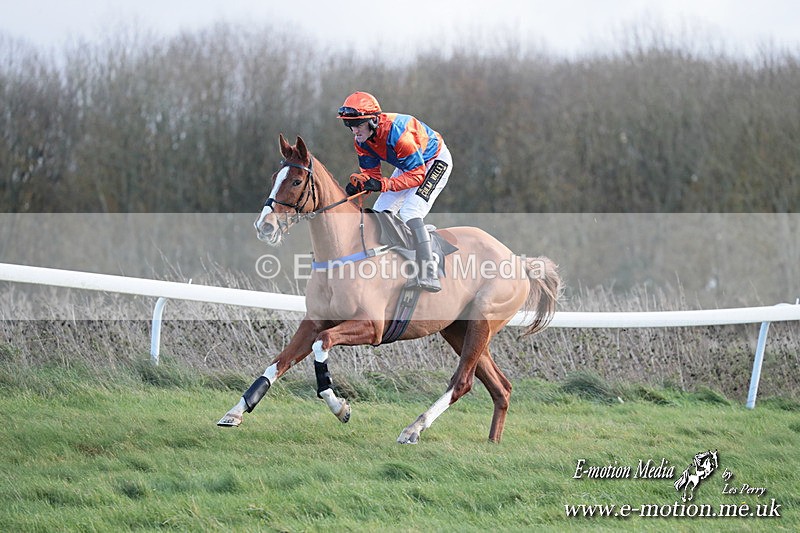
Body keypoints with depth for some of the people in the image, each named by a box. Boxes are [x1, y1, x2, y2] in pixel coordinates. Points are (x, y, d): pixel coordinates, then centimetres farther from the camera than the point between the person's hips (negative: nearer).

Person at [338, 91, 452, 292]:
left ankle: (429, 274, -30)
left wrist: (383, 184, -43)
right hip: (409, 164, 9)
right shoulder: (362, 141, -13)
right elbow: (370, 171, -4)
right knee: (380, 212, 2)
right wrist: (358, 182, -28)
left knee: (409, 213, -26)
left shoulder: (396, 133, -38)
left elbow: (417, 175, -34)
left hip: (435, 161, -9)